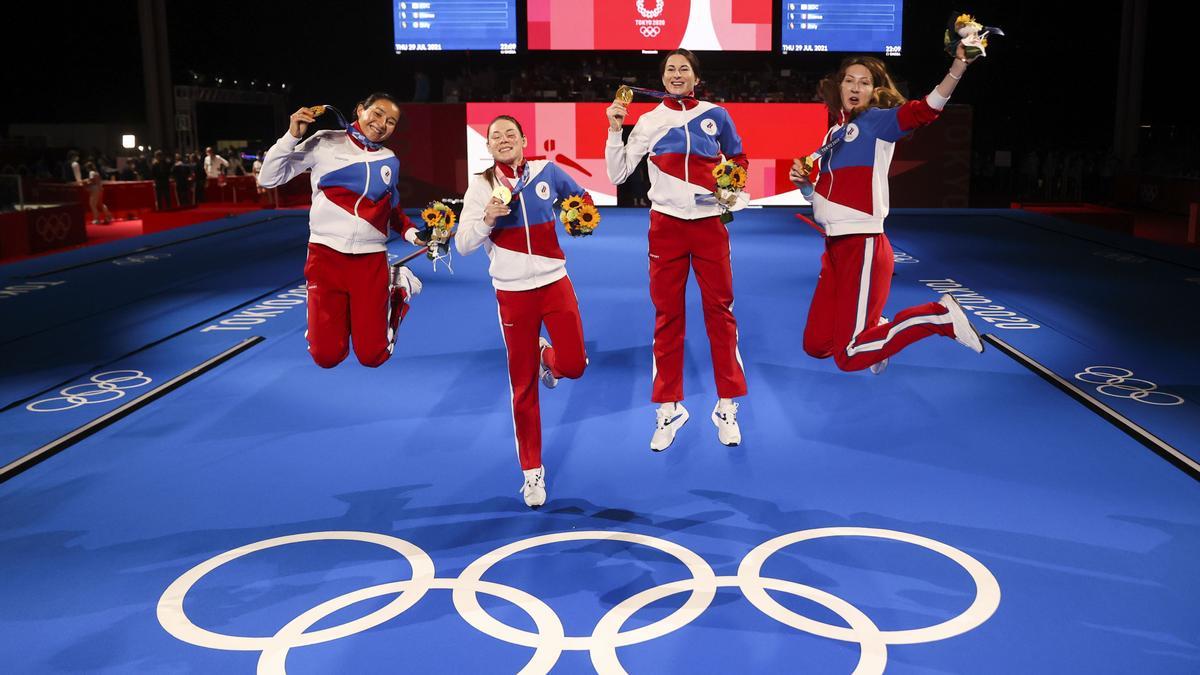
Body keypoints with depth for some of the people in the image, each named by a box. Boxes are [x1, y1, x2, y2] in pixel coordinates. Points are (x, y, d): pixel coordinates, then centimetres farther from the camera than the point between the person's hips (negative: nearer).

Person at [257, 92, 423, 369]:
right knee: (327, 357, -4)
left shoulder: (390, 161, 9)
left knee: (372, 357, 0)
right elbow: (269, 179, -2)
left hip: (371, 259, 2)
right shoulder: (325, 143, -2)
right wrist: (292, 136, -12)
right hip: (326, 254, -2)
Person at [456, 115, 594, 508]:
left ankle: (547, 357, 32)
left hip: (554, 283, 1)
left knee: (573, 366, -7)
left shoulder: (546, 172, 1)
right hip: (513, 294, -1)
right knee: (523, 388, 3)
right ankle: (532, 473, 17)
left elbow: (582, 197, 18)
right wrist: (487, 218, -23)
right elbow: (462, 245, -7)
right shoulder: (481, 186, -2)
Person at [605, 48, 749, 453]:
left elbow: (738, 159, 16)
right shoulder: (650, 121, 5)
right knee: (667, 316, 4)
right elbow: (618, 175, 2)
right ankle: (669, 407, 14)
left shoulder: (716, 115, 4)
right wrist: (615, 130, -7)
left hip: (709, 223, 0)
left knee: (720, 311, 3)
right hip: (666, 225, 0)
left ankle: (726, 407, 14)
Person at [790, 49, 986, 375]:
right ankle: (872, 327, 35)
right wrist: (803, 181, 3)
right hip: (834, 247, 8)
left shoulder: (878, 120, -3)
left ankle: (939, 315, 3)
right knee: (815, 345, 11)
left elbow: (926, 109, -23)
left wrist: (959, 64, -37)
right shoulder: (834, 133, 17)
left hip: (863, 248, -8)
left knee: (849, 356, -9)